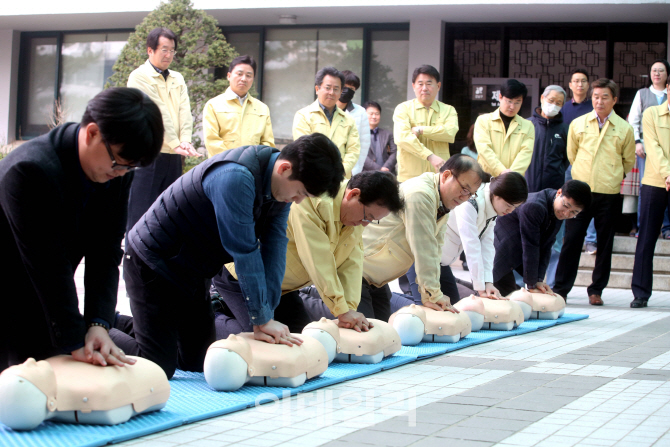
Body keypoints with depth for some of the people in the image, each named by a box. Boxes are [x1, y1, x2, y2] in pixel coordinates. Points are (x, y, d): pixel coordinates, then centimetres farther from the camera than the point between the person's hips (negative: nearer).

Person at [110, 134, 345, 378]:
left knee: (198, 363, 14)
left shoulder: (282, 184, -5)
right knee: (157, 368, -14)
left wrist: (265, 316, -15)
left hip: (194, 273, 9)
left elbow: (275, 247, -8)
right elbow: (244, 252, -30)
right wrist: (262, 319, -22)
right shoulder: (236, 177, -33)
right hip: (153, 263, -9)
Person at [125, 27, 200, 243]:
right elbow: (158, 112, -12)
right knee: (140, 216, -5)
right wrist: (174, 143, -18)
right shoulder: (139, 77, -3)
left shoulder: (178, 79, 17)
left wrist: (185, 140, -13)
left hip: (174, 157, 6)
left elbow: (185, 111, 4)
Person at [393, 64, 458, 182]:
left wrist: (420, 130, -8)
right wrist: (430, 156, -20)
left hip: (440, 176, 2)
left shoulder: (448, 110, 14)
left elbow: (450, 133, -6)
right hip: (409, 176, -2)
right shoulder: (403, 109, 6)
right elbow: (402, 137, -11)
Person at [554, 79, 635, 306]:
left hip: (609, 194, 0)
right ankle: (561, 289, 4)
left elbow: (629, 163, 15)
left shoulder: (624, 129, 3)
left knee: (604, 245, 6)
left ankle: (596, 290, 16)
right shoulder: (578, 124, 5)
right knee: (571, 241, -2)